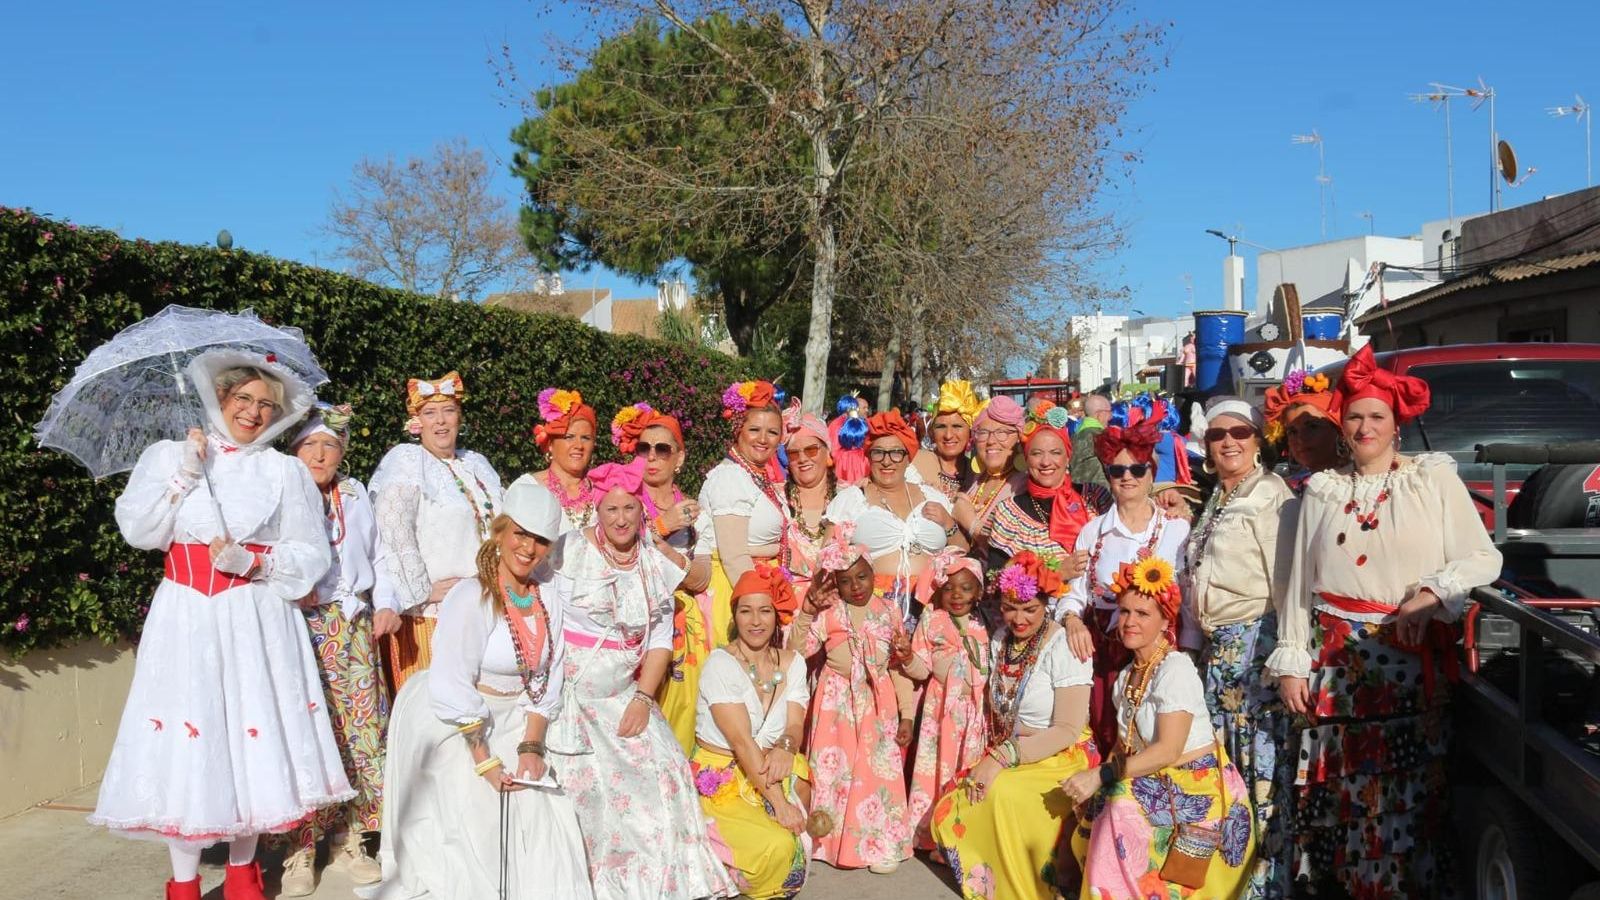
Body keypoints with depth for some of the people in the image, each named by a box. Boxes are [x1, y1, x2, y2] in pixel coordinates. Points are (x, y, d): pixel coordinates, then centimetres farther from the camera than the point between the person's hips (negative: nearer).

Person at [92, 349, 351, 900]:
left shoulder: (285, 471, 7)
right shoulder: (168, 456, 9)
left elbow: (311, 554, 1)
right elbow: (137, 531, -3)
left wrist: (252, 563, -13)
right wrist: (185, 475, -8)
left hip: (256, 620, 0)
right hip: (186, 618, 0)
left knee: (253, 732, 1)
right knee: (185, 734, -2)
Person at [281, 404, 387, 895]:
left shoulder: (355, 496, 14)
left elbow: (377, 556, 19)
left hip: (351, 629, 4)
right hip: (296, 630, -4)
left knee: (359, 729, 2)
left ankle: (350, 835, 14)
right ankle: (301, 845, 6)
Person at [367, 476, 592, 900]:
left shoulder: (548, 601, 2)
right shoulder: (471, 597, -17)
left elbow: (546, 683, 4)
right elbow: (452, 692, -20)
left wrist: (531, 746, -7)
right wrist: (484, 762, -20)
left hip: (514, 727, 6)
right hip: (456, 731, -5)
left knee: (542, 815, -5)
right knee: (479, 827, -14)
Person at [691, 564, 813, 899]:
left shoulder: (792, 662, 2)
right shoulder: (721, 664, -16)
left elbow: (795, 725, -4)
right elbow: (741, 741, -22)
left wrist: (786, 747, -29)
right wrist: (779, 802, -26)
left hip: (769, 773, 6)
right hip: (721, 778, -5)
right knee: (777, 844, -28)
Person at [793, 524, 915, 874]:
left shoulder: (889, 612, 3)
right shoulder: (828, 611, -3)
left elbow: (901, 668, 6)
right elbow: (799, 649, -12)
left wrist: (907, 715, 3)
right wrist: (806, 612, -19)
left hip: (879, 703, 1)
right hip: (838, 701, -1)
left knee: (880, 769, 1)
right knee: (835, 769, 2)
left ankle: (881, 844, 12)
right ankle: (835, 840, 16)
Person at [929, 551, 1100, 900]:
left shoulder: (1063, 648, -15)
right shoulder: (1000, 640, 4)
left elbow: (1068, 731, -18)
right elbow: (997, 708, 9)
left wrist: (1002, 758, -22)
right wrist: (990, 758, -9)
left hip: (1061, 758, -6)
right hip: (1007, 757, 6)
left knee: (1002, 794, -32)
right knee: (951, 812, -17)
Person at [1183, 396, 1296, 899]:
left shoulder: (1271, 496, -8)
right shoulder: (1215, 502, 18)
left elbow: (1284, 583, -13)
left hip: (1254, 644, -8)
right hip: (1216, 646, 8)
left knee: (1262, 762, -4)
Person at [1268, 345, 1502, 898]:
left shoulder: (1435, 480, 4)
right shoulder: (1322, 491, 11)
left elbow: (1485, 559, 2)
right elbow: (1299, 583, 10)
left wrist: (1433, 593, -15)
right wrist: (1291, 663, 5)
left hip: (1410, 659, -2)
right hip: (1334, 660, 2)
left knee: (1406, 787, -3)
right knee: (1334, 782, 4)